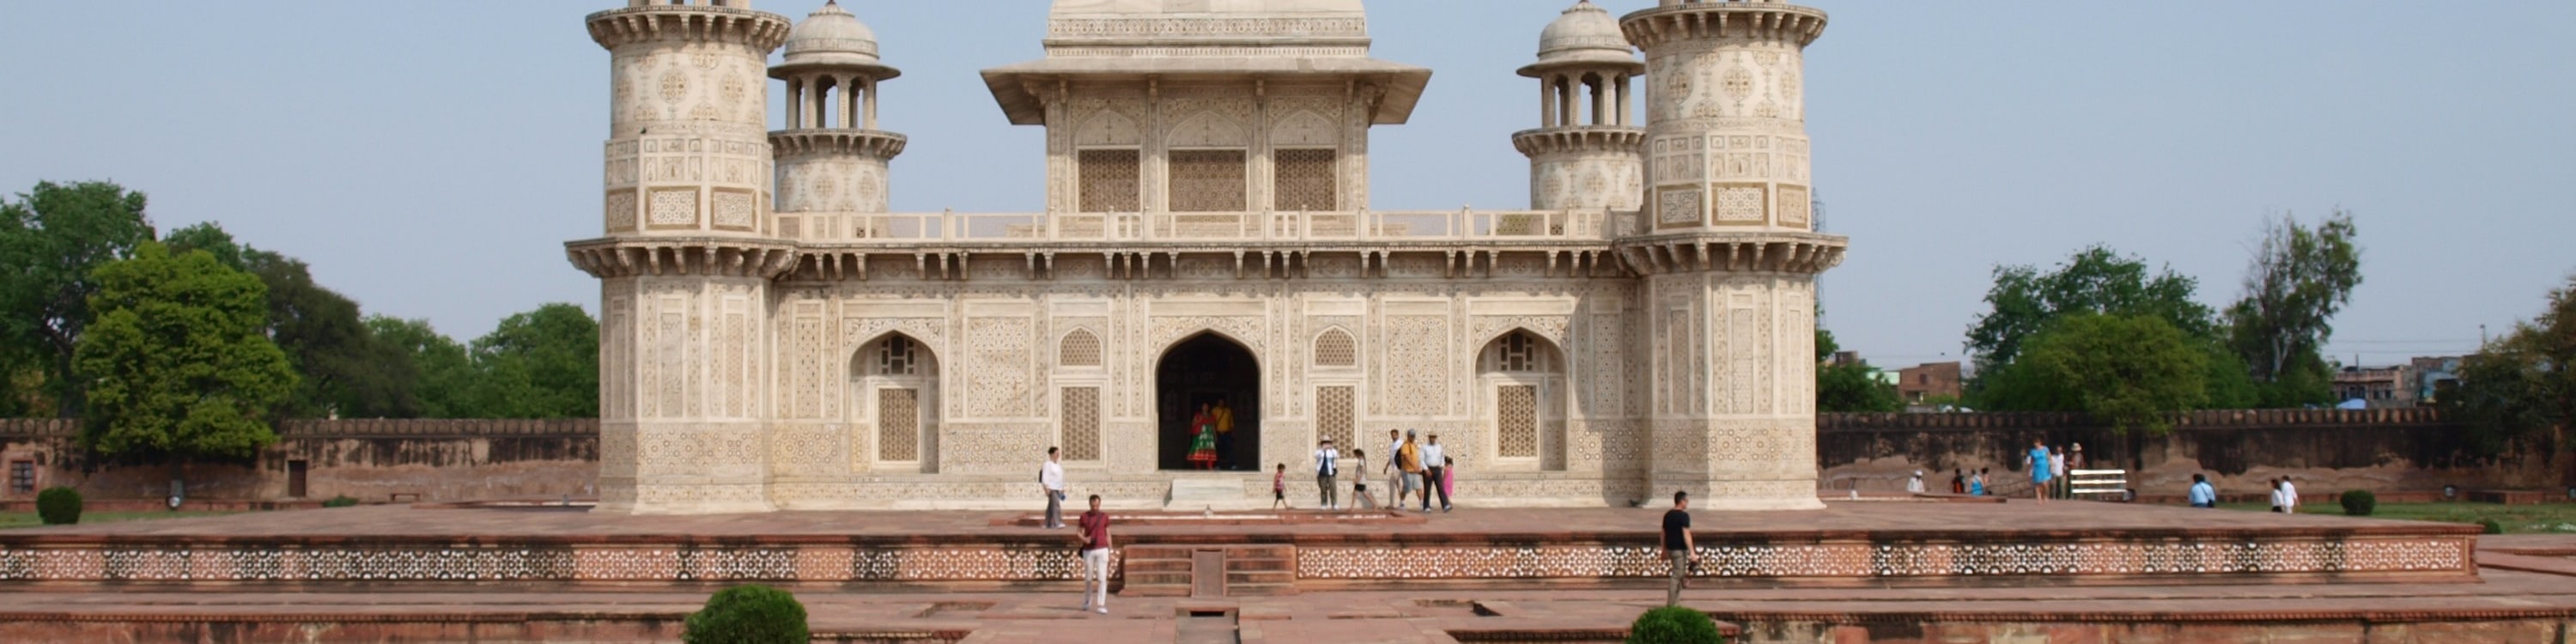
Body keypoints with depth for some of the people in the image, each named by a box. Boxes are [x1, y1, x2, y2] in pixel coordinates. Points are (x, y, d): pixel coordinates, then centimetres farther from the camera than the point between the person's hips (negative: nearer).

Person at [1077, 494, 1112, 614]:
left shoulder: (1105, 516, 2)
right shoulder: (1084, 516, 1)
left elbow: (1108, 535, 6)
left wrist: (1110, 553, 4)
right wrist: (1084, 539, -21)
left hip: (1102, 550, -1)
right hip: (1088, 551, 1)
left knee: (1102, 578, -9)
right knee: (1088, 578, 11)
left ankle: (1101, 606, -7)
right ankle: (1087, 601, 36)